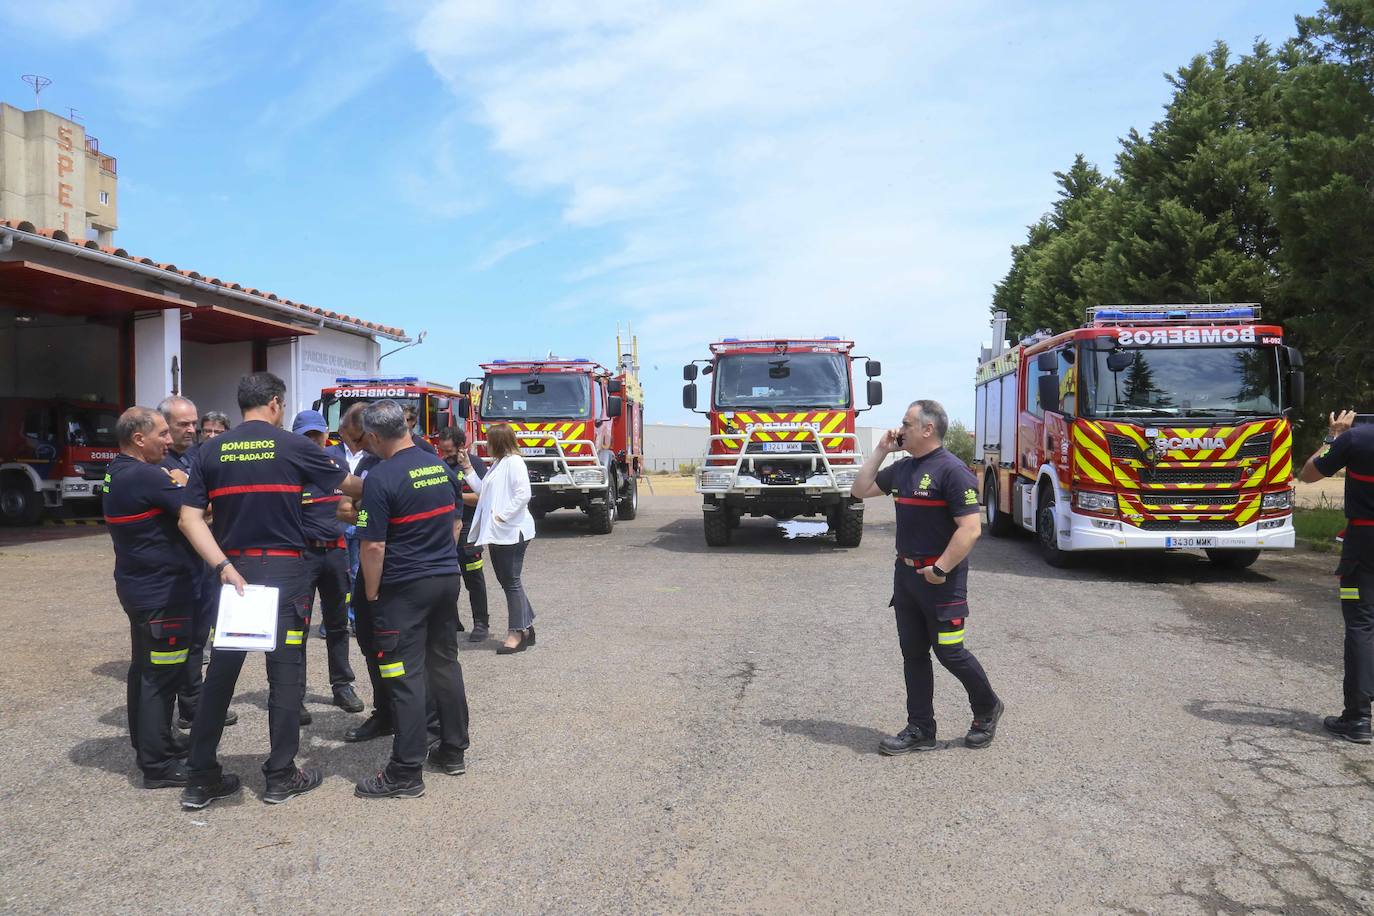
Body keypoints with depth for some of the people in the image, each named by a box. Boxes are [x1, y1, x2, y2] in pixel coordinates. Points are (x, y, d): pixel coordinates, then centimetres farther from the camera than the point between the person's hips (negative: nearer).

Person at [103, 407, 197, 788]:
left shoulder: (117, 473, 9)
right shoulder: (146, 476, -22)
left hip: (138, 585, 11)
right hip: (162, 591, -10)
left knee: (145, 668, 19)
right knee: (162, 675, -4)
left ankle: (147, 745, 32)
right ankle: (158, 765, 2)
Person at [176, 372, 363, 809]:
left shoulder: (212, 451, 5)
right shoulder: (292, 446, -4)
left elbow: (190, 518, -4)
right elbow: (349, 484, 6)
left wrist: (223, 566, -8)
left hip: (234, 568, 4)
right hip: (283, 568, -3)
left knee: (221, 670, 11)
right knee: (285, 671, 6)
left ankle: (201, 778, 17)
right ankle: (281, 776, 13)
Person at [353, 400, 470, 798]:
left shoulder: (380, 478, -16)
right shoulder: (440, 466, 6)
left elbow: (374, 546, -17)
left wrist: (371, 593, -6)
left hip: (405, 587, -7)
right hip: (448, 578, 7)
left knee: (406, 676, -2)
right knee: (445, 663, 17)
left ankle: (406, 773, 4)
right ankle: (453, 751, 27)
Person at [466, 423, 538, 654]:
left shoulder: (514, 462, -13)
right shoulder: (498, 464, 17)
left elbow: (523, 494, -22)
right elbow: (482, 490, 21)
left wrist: (503, 516, -21)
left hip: (512, 532, -10)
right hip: (497, 533, 10)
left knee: (511, 582, -2)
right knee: (506, 581, 13)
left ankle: (516, 633, 6)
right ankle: (526, 628, 22)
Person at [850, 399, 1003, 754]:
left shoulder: (952, 470, -16)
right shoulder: (903, 468, 10)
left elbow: (971, 528, -22)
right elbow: (860, 490, 17)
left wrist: (940, 570, -21)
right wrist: (881, 450, 10)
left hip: (941, 578, -8)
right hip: (906, 574, 8)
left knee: (949, 652, 1)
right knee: (913, 654, 10)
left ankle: (987, 709, 26)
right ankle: (920, 729, 19)